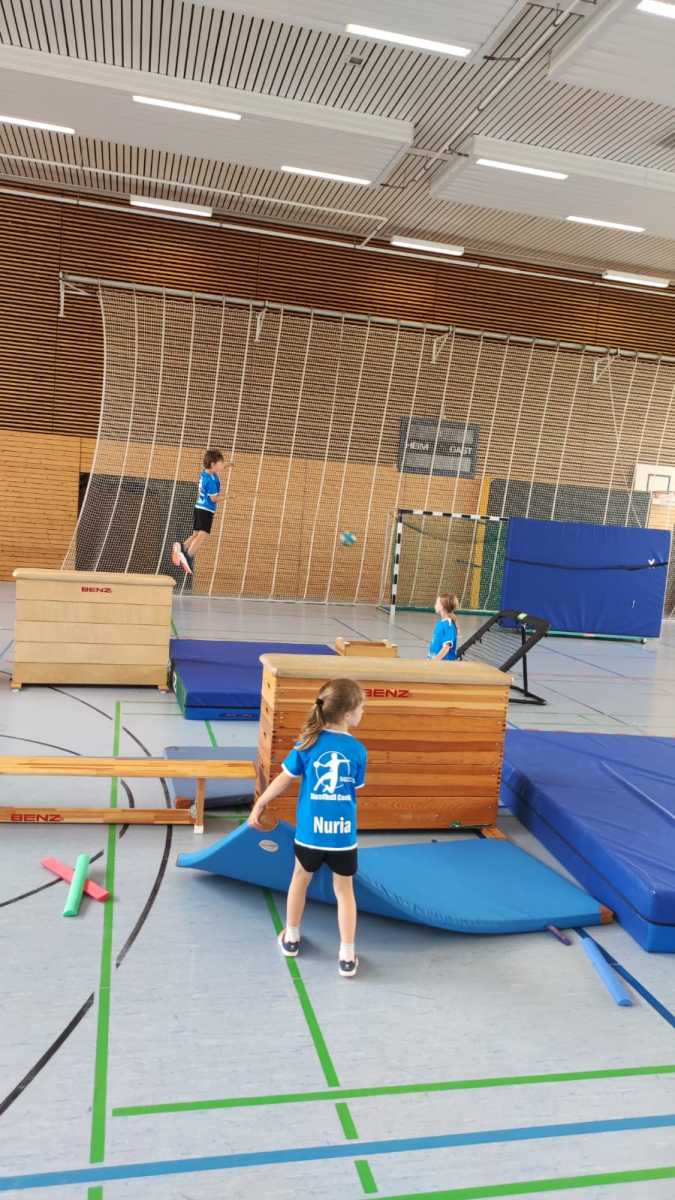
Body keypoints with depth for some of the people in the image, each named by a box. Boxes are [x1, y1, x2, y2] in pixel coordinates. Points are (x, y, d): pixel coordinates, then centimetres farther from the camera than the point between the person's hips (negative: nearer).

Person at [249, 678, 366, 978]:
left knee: (300, 879, 24)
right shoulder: (358, 749, -8)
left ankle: (291, 938, 40)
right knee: (344, 890, 15)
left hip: (310, 831, 1)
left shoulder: (309, 742, -8)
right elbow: (355, 789, 5)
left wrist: (259, 806, 8)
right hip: (343, 833, -1)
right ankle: (347, 956, 19)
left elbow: (285, 779, -4)